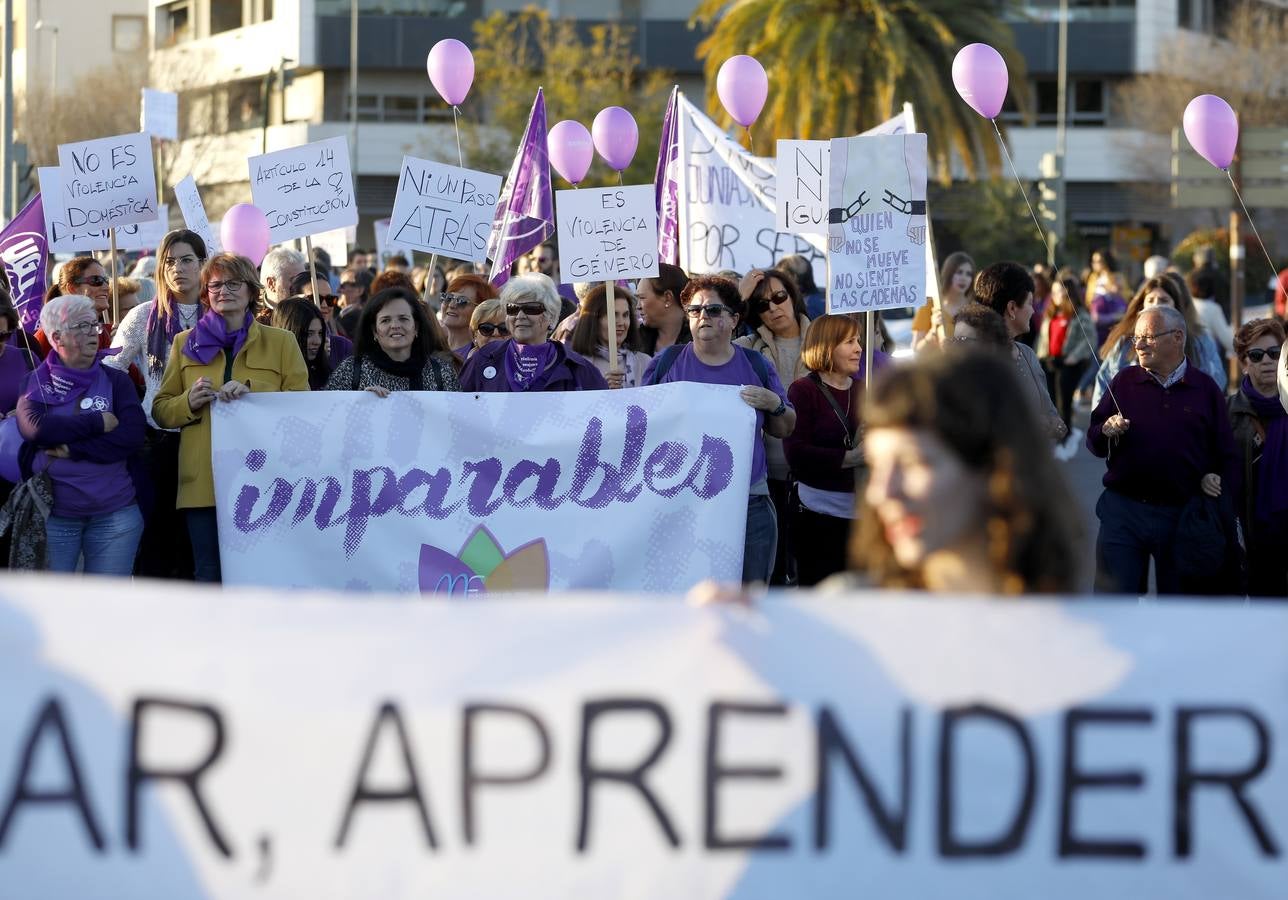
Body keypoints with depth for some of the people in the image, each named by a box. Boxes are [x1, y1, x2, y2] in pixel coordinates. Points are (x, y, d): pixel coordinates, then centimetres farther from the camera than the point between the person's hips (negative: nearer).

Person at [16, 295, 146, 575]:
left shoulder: (116, 380, 6)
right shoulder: (36, 382, 5)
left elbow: (133, 437, -7)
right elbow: (33, 427, -15)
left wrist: (72, 450, -13)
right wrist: (97, 423, -11)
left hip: (115, 514, 1)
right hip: (53, 516, -1)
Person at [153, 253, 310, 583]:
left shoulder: (281, 342, 12)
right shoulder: (185, 343, 17)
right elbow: (161, 412, 16)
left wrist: (253, 392, -11)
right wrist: (189, 402, -5)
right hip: (203, 482, 1)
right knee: (209, 578, -1)